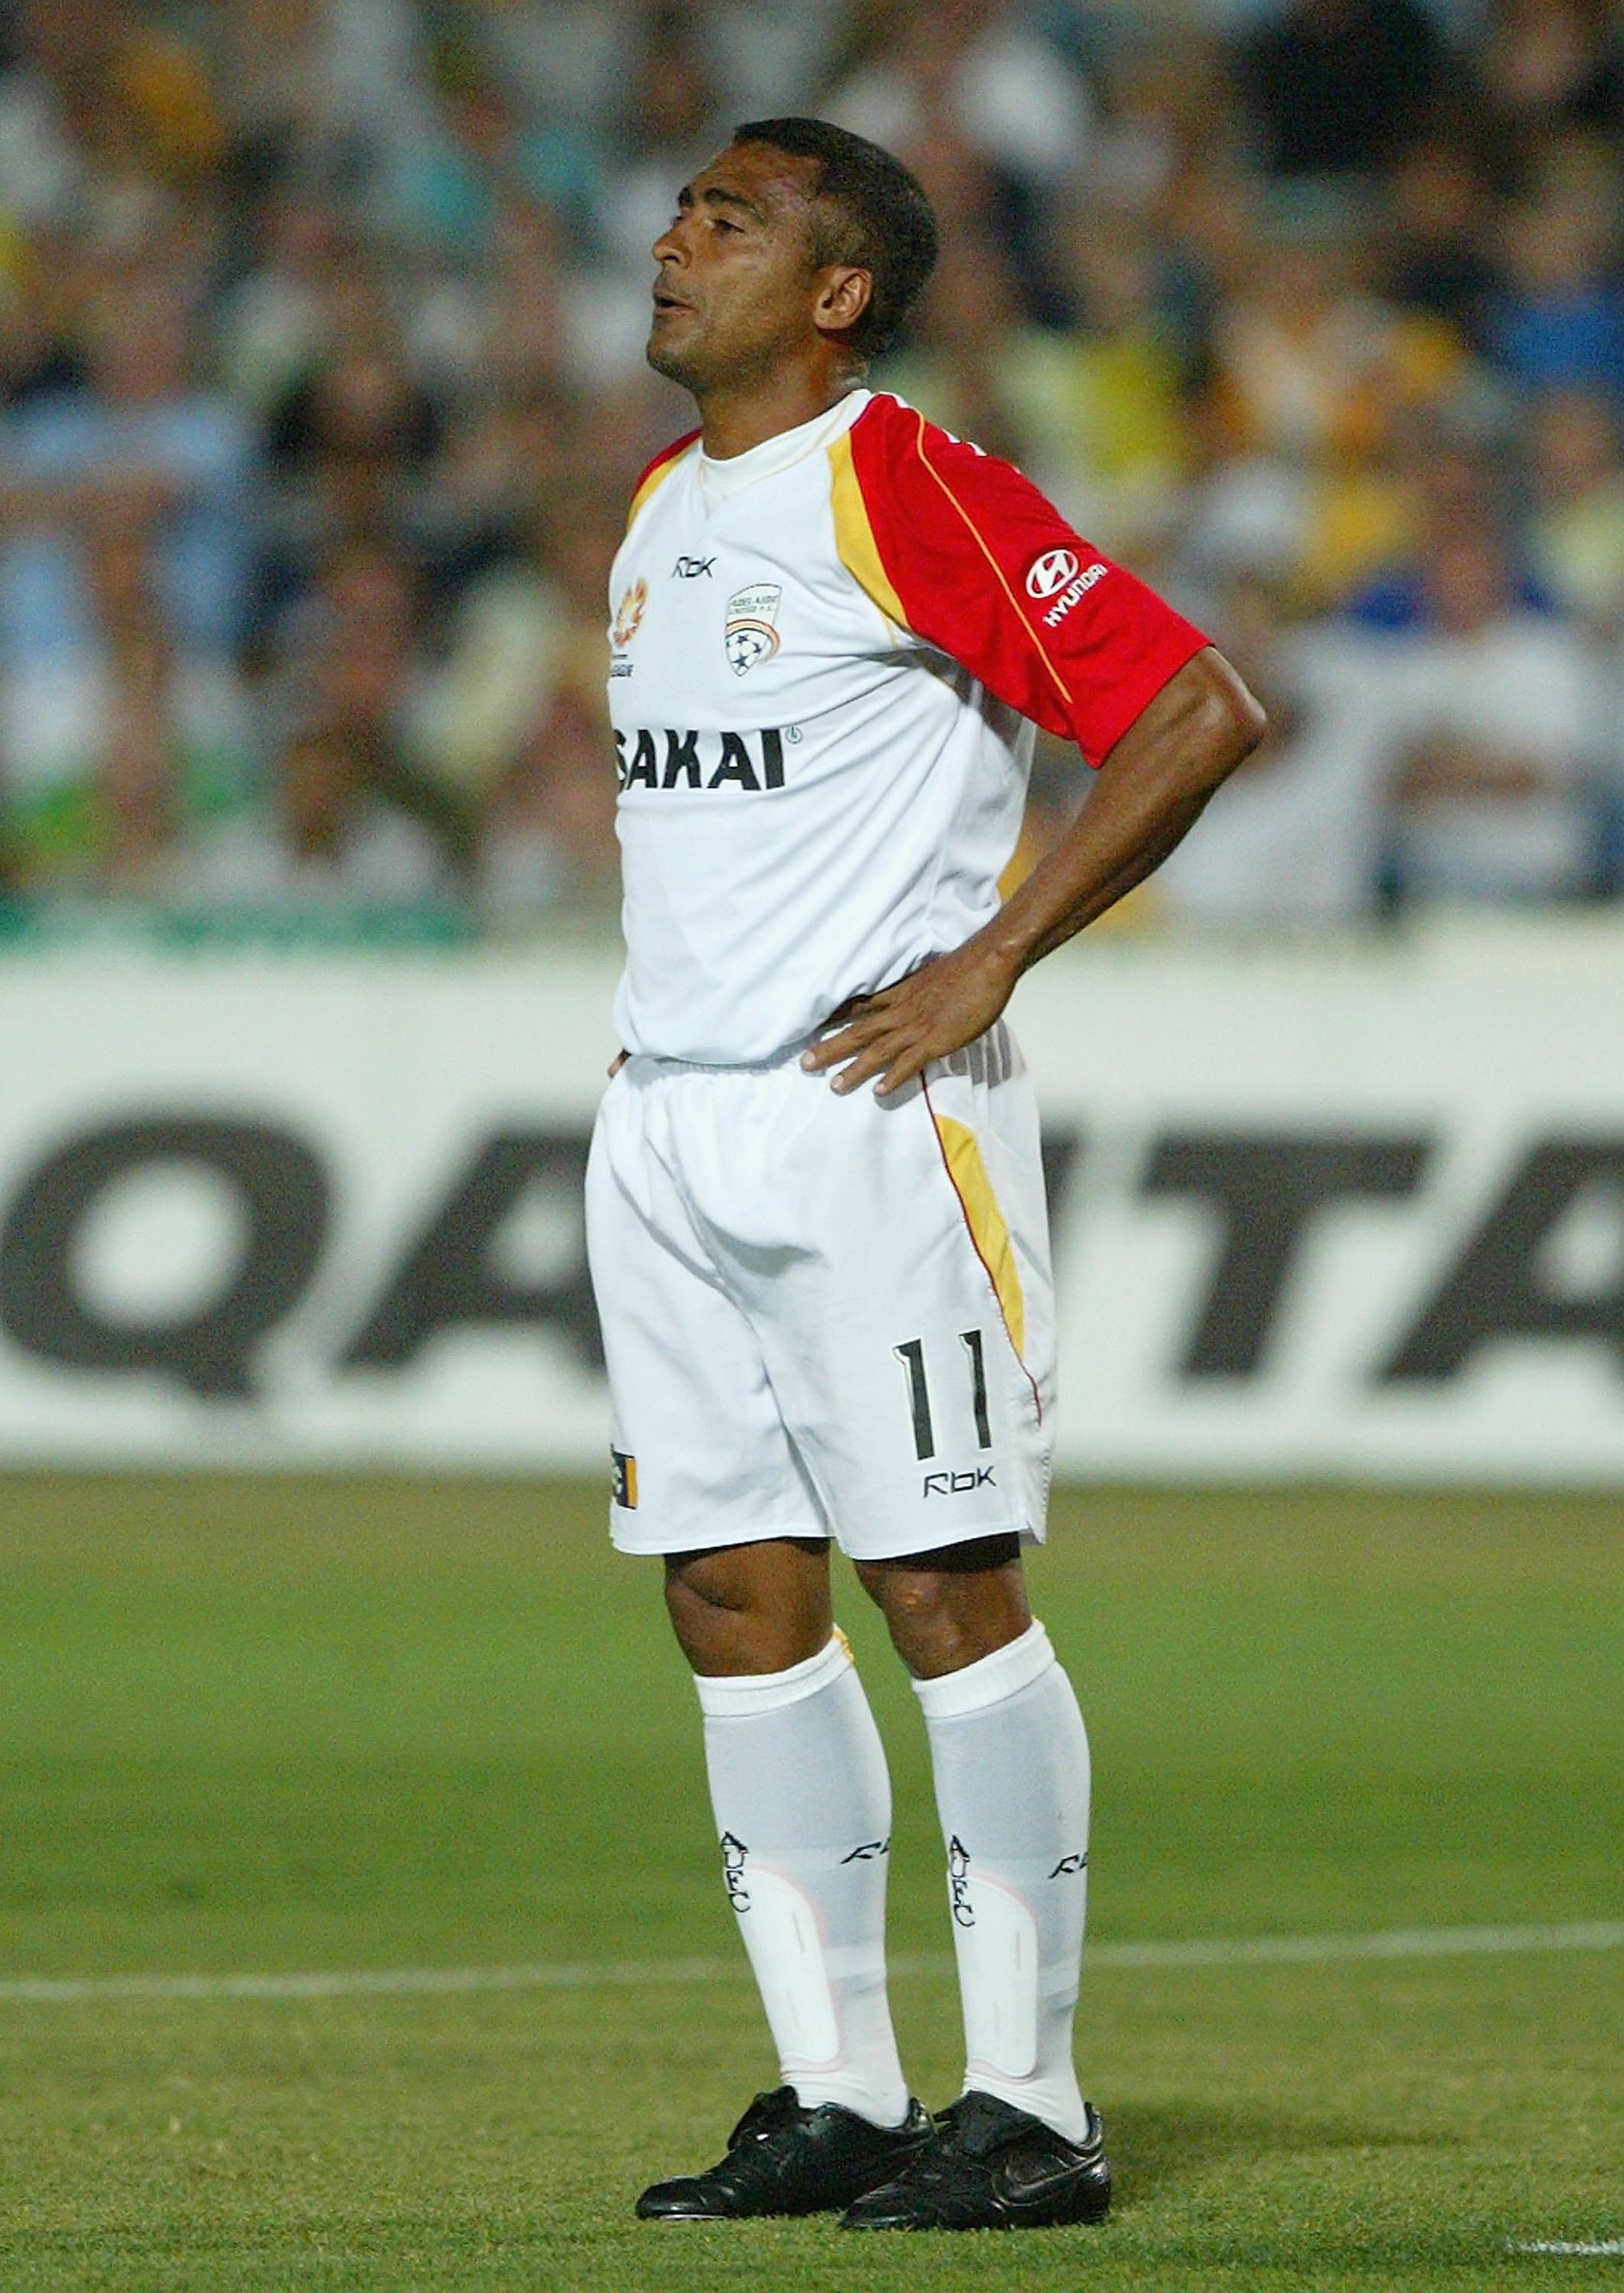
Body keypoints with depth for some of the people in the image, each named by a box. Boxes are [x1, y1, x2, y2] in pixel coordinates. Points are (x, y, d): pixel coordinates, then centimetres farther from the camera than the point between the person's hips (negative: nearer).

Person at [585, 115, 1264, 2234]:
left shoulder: (913, 491, -10)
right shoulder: (662, 508, 16)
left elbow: (1197, 709, -15)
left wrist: (990, 962, -14)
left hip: (868, 1108, -8)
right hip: (664, 1116, 8)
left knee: (944, 1586, -7)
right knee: (736, 1599, 6)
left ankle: (1030, 2101, -2)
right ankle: (836, 2096, 12)